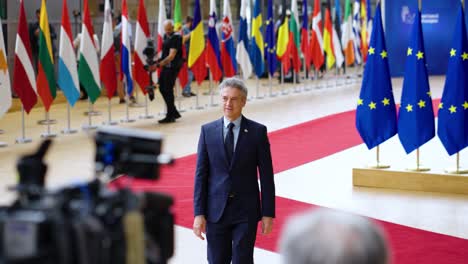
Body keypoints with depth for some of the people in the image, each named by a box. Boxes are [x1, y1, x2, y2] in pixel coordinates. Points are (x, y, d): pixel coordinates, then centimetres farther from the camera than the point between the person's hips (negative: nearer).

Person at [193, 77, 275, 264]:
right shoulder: (208, 131, 2)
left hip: (246, 211, -2)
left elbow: (266, 176, -1)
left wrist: (268, 213, -4)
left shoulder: (257, 131, -2)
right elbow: (201, 174, 2)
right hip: (216, 211, 2)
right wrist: (199, 213, -4)